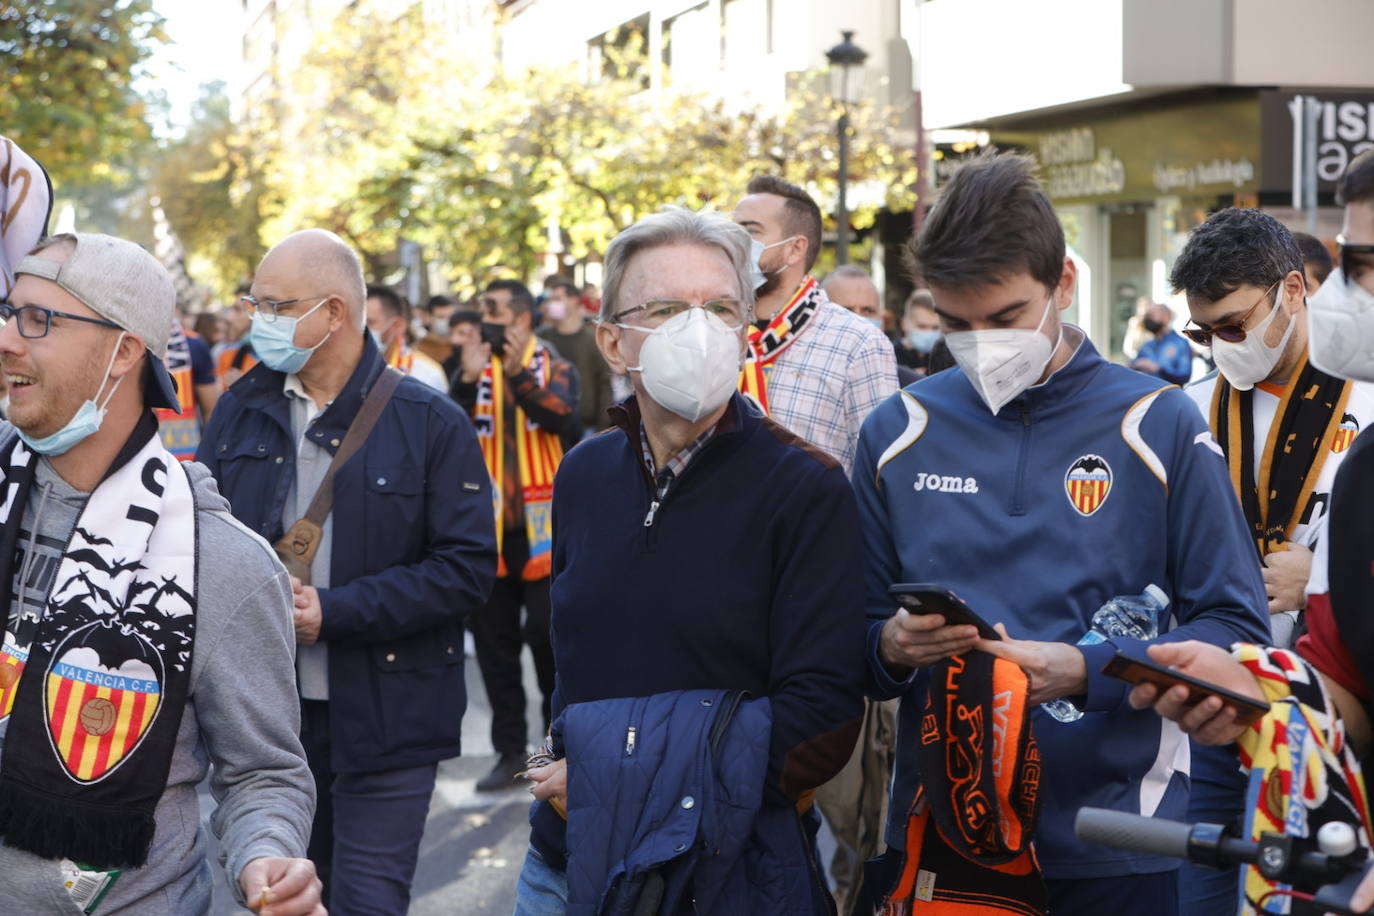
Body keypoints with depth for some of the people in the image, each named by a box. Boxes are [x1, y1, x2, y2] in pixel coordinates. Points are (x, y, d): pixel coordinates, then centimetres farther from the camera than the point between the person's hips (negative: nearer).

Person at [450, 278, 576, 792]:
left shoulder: (552, 368, 2)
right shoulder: (474, 372, 9)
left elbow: (563, 419, -17)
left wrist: (519, 375, -25)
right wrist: (467, 381, -17)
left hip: (540, 524, -3)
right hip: (488, 525, 3)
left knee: (547, 633, -4)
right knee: (493, 640, 6)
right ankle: (510, 751, 15)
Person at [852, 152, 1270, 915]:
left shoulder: (1159, 425, -4)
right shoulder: (896, 432, 3)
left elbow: (1235, 630, -5)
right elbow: (857, 633, 8)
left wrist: (1085, 671, -19)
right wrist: (892, 647, -14)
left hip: (1113, 844, -2)